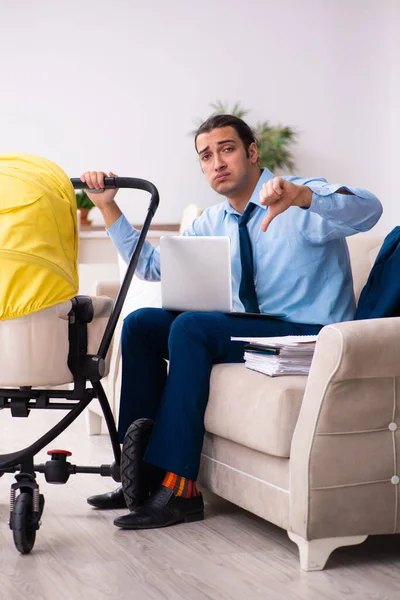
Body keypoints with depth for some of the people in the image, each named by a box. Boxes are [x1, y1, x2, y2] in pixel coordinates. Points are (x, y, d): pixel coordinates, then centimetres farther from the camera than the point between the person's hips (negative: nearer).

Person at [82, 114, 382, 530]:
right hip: (250, 328, 8)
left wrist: (299, 195, -48)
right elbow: (150, 265, 16)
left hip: (310, 337, -8)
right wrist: (107, 206, 5)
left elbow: (368, 209, -30)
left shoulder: (305, 200, -9)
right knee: (141, 324, -6)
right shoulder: (214, 222, 13)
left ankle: (178, 488, -26)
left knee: (191, 327, -28)